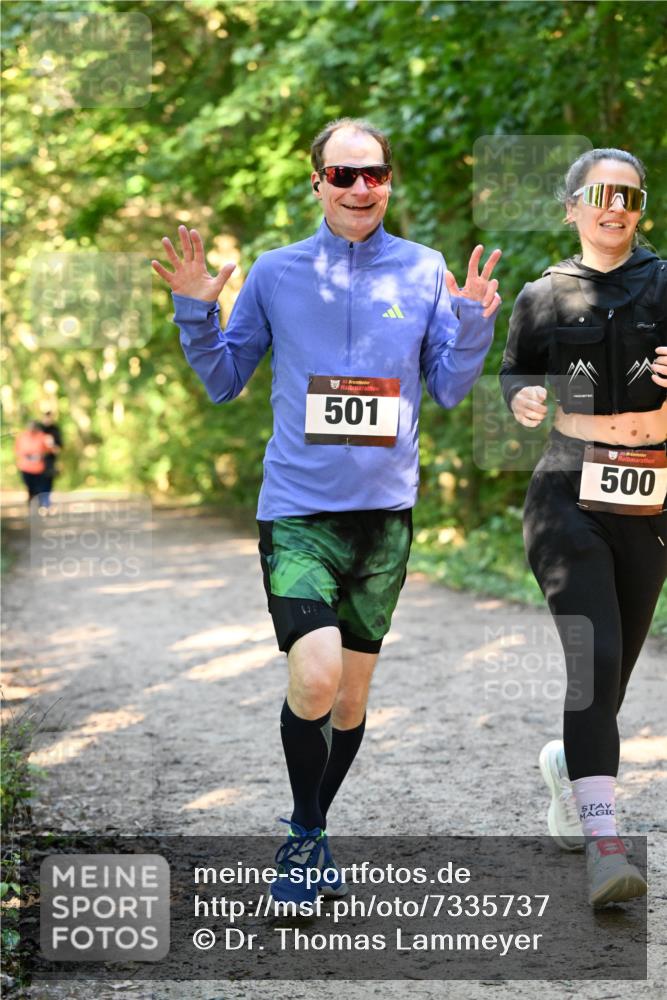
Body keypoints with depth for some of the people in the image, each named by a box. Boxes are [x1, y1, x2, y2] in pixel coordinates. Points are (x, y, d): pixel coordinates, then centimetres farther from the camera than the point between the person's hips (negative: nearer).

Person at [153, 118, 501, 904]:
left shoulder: (424, 273, 5)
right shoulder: (276, 274, 3)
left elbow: (449, 390, 8)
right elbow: (223, 381, 11)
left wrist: (472, 324, -8)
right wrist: (196, 314, -4)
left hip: (385, 513, 2)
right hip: (297, 511, -2)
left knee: (352, 697, 10)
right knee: (316, 678, -20)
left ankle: (312, 837, 31)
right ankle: (305, 835, 3)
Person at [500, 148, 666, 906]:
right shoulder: (545, 296, 7)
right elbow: (514, 369, 20)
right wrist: (522, 398, -2)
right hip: (570, 496, -2)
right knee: (596, 659, -18)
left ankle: (567, 767, 44)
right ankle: (603, 844, -23)